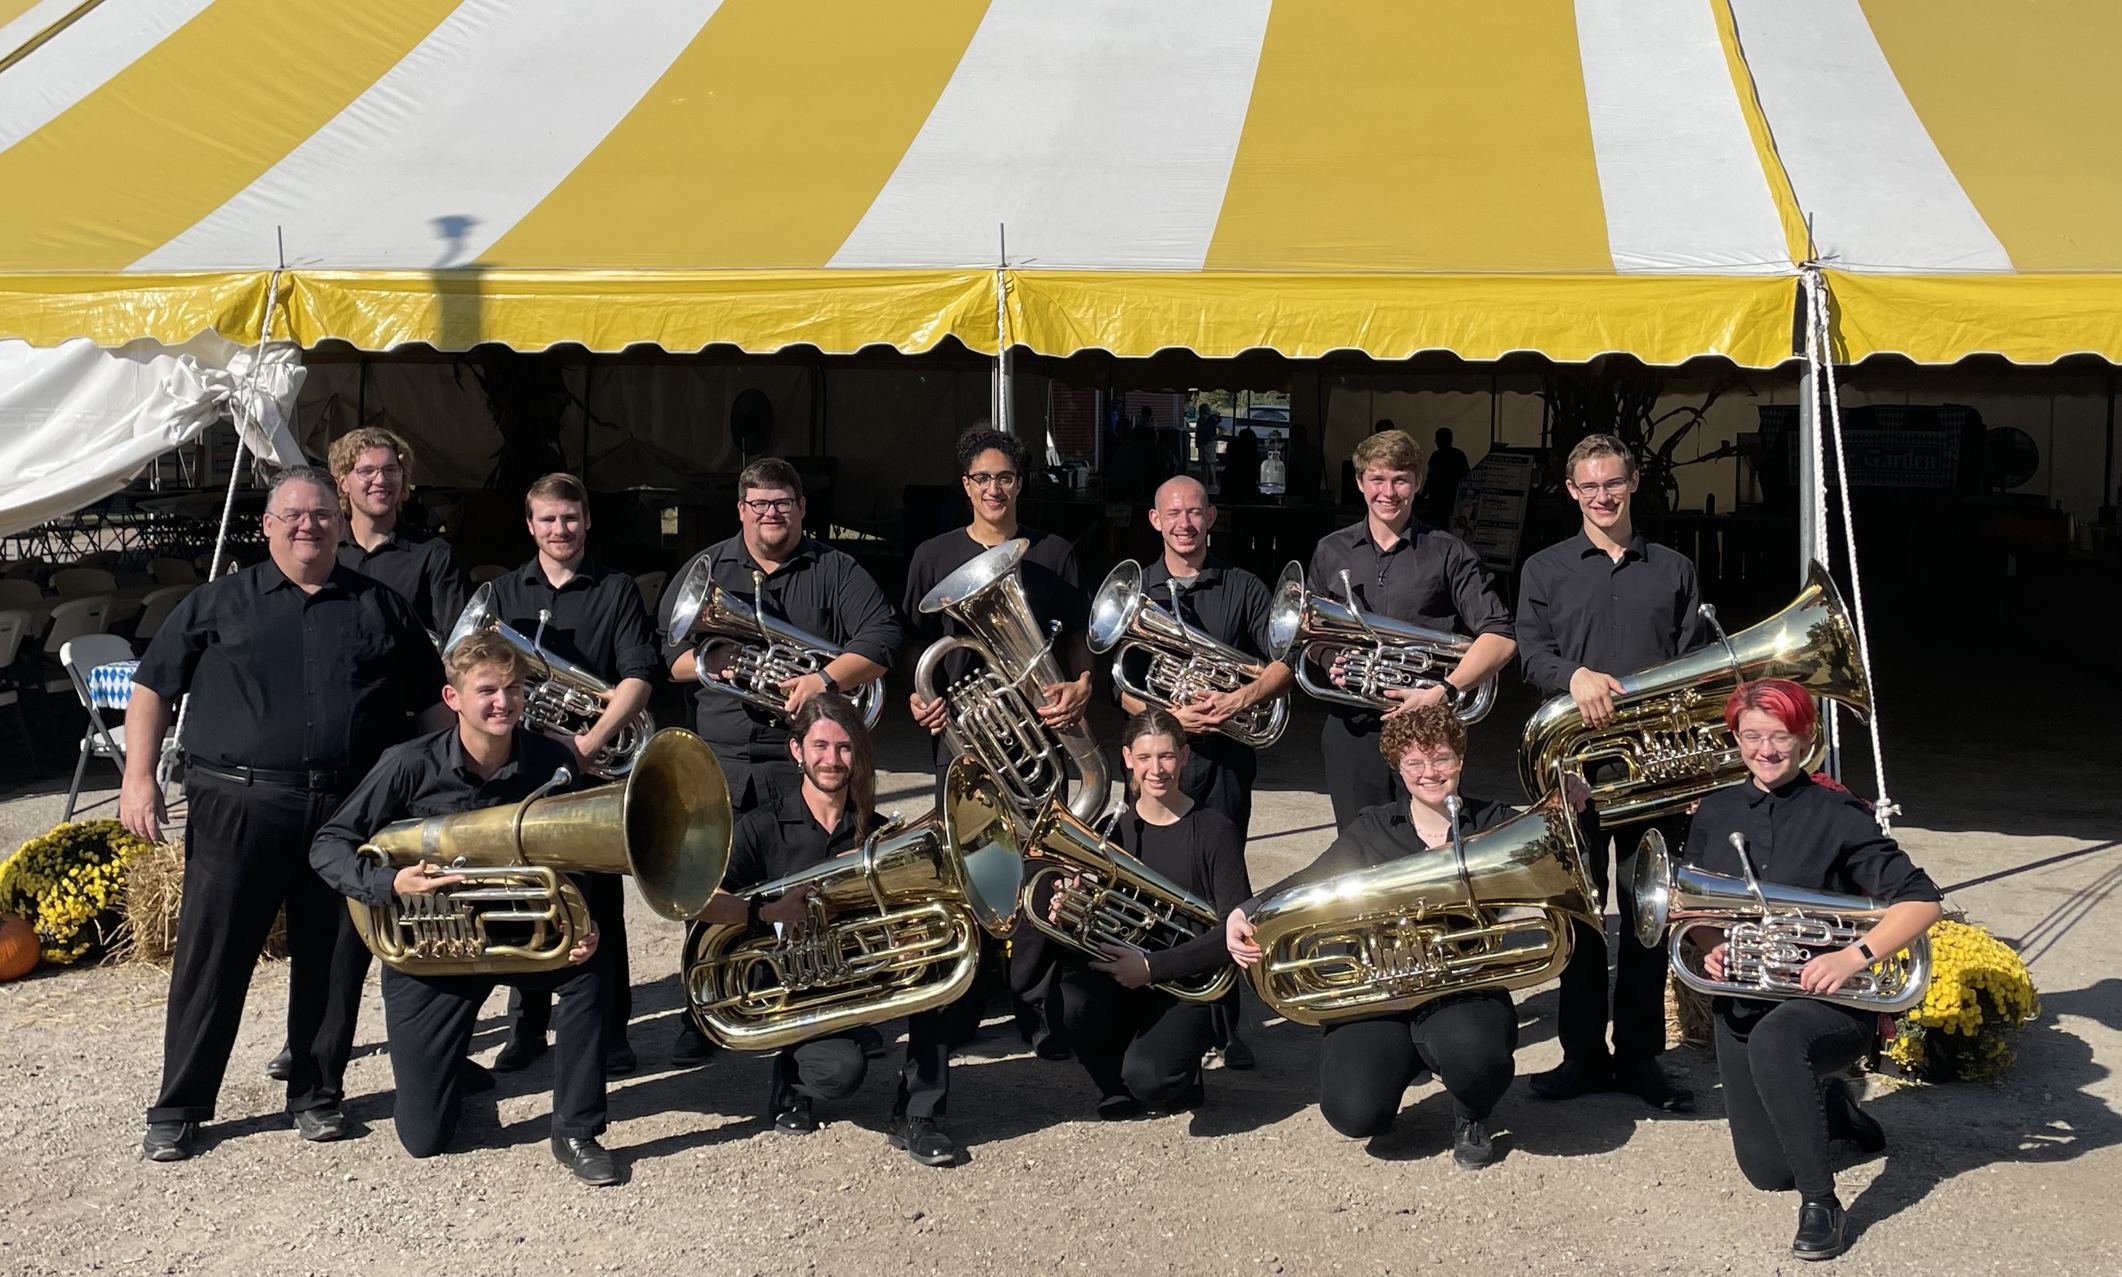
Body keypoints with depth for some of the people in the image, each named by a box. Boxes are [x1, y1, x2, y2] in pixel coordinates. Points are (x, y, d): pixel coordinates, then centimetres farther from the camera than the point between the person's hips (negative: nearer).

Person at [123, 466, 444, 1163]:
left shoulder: (381, 607, 12)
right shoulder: (218, 602, 9)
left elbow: (430, 702, 16)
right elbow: (153, 686, 9)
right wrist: (139, 776, -2)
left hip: (349, 813, 1)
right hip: (238, 806, -1)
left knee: (333, 962, 9)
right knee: (210, 960, 4)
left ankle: (317, 1094, 24)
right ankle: (178, 1107, 16)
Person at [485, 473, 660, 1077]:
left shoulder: (616, 590, 3)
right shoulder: (504, 591, 11)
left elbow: (637, 677, -6)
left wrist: (592, 739, -18)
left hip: (594, 763, -2)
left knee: (598, 902, 0)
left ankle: (609, 1032, 10)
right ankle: (526, 1027, 21)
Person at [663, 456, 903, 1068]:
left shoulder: (836, 570, 5)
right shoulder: (705, 568, 12)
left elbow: (885, 637, -7)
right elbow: (669, 655, 12)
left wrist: (826, 679, -21)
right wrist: (705, 664, -11)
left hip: (810, 760, -2)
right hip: (722, 764, 2)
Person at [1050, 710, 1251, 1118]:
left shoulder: (1214, 831, -8)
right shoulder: (1114, 828, 3)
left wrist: (1151, 966, -20)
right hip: (1123, 979, 4)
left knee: (1147, 1078, -29)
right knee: (1073, 997, -29)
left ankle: (1181, 1075, 10)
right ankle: (1119, 1086, 2)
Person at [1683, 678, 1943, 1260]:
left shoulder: (1836, 815, -10)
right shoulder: (1714, 814, 3)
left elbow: (1921, 900, -15)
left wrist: (1853, 956, -28)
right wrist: (1708, 950, -10)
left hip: (1827, 1001, -5)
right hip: (1740, 1006, 5)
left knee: (1773, 1041, -40)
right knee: (1765, 1171, 5)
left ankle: (1821, 1202, -21)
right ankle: (1829, 1105, 39)